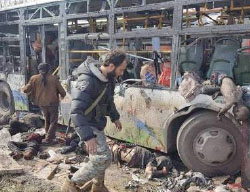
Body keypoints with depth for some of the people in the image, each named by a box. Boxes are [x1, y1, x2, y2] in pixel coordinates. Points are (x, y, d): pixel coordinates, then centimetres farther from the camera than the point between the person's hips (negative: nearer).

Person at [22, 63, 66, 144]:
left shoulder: (34, 78, -3)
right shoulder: (54, 78, -6)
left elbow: (26, 90, -2)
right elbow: (62, 92, -3)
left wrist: (23, 88, 21)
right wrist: (62, 95, 19)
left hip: (42, 103, 3)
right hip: (53, 103, -3)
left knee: (47, 120, 21)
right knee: (53, 121, 8)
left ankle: (48, 137, 27)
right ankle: (49, 139, 0)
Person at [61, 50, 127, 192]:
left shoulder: (108, 78, -1)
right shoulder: (88, 81, -30)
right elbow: (76, 111, -35)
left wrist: (115, 117, 20)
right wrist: (88, 136, -40)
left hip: (97, 123, 9)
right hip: (87, 125, -9)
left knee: (100, 157, 19)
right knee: (104, 158, -13)